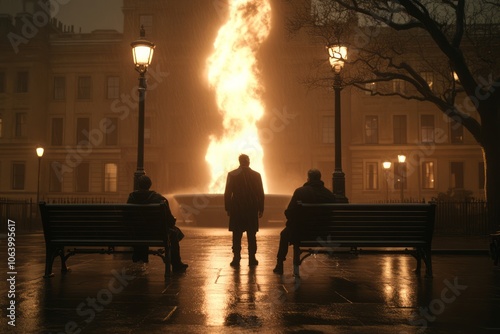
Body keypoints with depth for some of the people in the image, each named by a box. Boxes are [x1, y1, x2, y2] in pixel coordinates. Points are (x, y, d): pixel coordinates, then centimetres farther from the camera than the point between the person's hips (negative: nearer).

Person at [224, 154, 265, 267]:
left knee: (236, 236, 4)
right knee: (251, 236, 7)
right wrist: (261, 209, 8)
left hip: (236, 210, -1)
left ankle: (236, 259, 2)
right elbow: (260, 194, 1)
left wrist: (228, 208, 5)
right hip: (252, 210, 1)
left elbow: (227, 193, -3)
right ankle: (252, 259, 8)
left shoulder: (232, 174, -4)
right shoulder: (256, 175, -2)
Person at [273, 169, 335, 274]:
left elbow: (289, 212, -13)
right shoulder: (330, 194, -5)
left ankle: (280, 265, 33)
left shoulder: (300, 191, -14)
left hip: (300, 232, -4)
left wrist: (291, 221, 9)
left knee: (284, 234, 29)